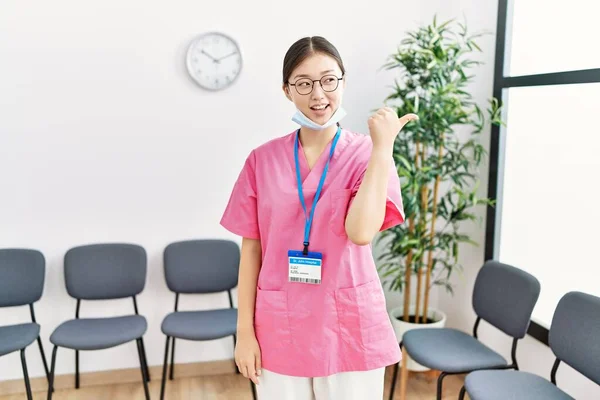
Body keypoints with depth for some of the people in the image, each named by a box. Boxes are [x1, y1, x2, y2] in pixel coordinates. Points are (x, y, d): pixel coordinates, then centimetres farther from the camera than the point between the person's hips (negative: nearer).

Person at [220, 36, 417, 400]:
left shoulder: (366, 153, -6)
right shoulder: (263, 160, -1)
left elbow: (361, 231, -22)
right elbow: (251, 250, 2)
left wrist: (382, 145, -20)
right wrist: (245, 330, 1)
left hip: (349, 329, -1)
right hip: (280, 329, 2)